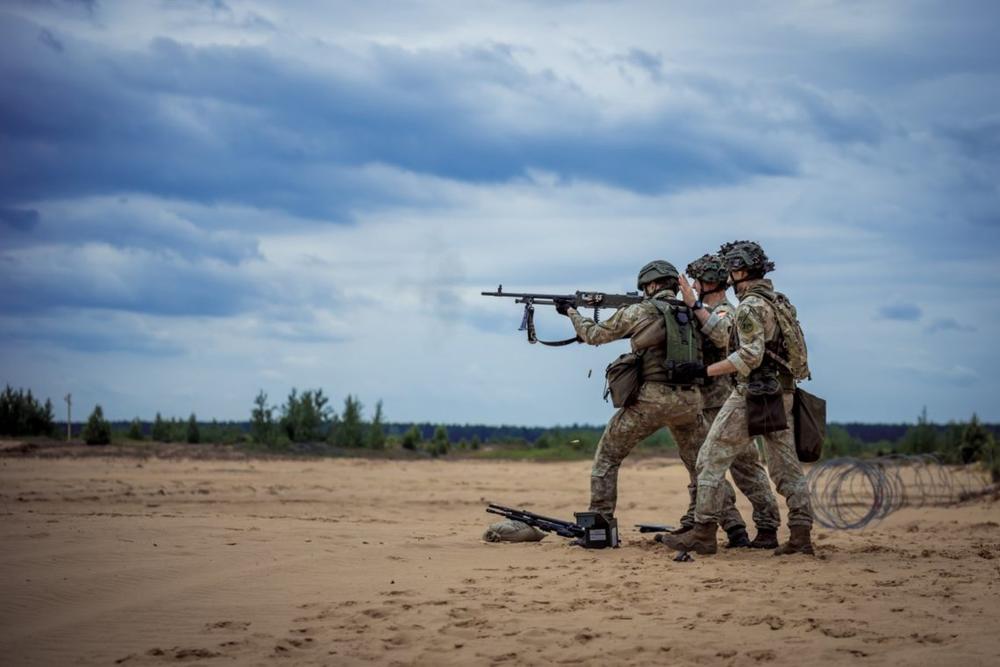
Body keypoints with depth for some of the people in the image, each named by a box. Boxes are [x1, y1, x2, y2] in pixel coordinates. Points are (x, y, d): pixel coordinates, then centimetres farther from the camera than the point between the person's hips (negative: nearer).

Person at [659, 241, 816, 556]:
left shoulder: (751, 306, -13)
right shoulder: (780, 301, 16)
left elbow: (750, 356, -20)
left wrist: (704, 370, -18)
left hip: (752, 394, -9)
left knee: (712, 460, -2)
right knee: (786, 465, 9)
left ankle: (703, 534, -3)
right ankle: (801, 535, 4)